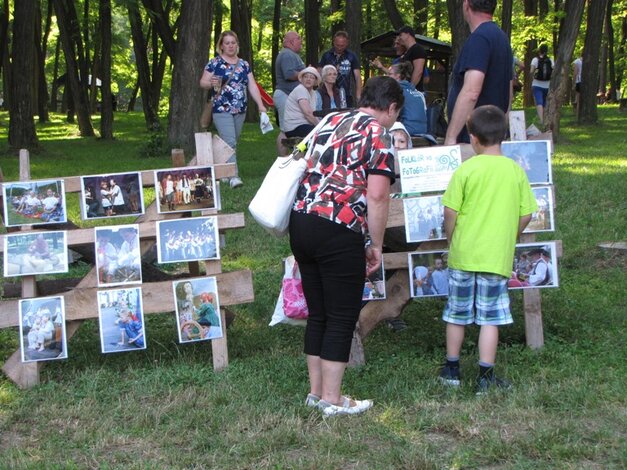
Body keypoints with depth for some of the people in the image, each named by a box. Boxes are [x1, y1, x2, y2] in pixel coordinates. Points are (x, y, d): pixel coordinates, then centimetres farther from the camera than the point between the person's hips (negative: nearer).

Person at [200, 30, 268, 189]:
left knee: (233, 142, 9)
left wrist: (260, 105, 0)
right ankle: (233, 176, -21)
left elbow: (252, 86, 10)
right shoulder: (214, 63, 0)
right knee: (229, 142, -16)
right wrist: (211, 83, -23)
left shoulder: (244, 64, 12)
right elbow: (203, 82, -1)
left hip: (240, 110, 5)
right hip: (222, 110, -5)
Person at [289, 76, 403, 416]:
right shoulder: (379, 136, -3)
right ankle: (332, 399, 9)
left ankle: (316, 391, 24)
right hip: (338, 232, -7)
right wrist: (376, 246, -3)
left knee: (317, 313, 16)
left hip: (300, 222, 7)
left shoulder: (329, 121, 18)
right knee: (342, 318, 4)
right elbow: (377, 197, -12)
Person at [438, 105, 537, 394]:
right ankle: (485, 376, 9)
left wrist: (450, 240, 7)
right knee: (490, 318, 6)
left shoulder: (466, 169, -8)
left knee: (457, 314, 13)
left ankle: (451, 370, 25)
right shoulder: (516, 170, -2)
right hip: (498, 257, 1)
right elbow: (526, 215, 2)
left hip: (463, 254, 0)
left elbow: (450, 211, -10)